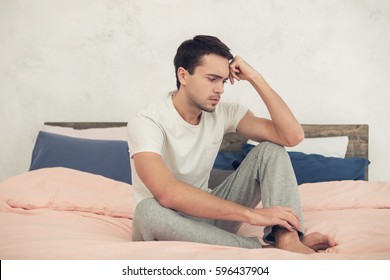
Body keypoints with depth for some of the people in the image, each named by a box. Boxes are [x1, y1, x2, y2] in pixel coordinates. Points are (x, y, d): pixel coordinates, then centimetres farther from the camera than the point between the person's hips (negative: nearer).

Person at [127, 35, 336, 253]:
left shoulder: (224, 113, -4)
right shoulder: (146, 122, -21)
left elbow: (293, 135, -13)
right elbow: (167, 194, -37)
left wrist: (255, 78, -17)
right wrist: (250, 214, -37)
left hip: (207, 211, 5)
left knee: (271, 149, -7)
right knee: (149, 209, -42)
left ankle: (288, 240, -32)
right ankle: (260, 249, -27)